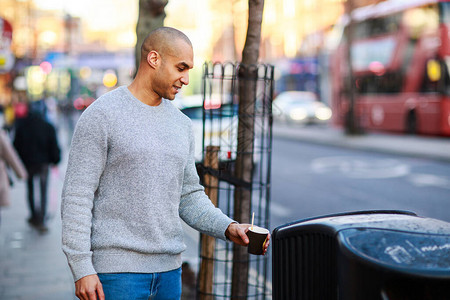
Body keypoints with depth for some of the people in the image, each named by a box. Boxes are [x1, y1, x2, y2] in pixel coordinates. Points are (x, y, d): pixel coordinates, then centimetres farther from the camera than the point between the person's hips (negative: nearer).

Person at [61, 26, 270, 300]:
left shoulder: (181, 124, 11)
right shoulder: (101, 116, -9)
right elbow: (77, 196, -11)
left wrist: (228, 228, -2)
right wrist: (82, 269, -15)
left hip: (169, 268, 6)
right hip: (116, 268, -6)